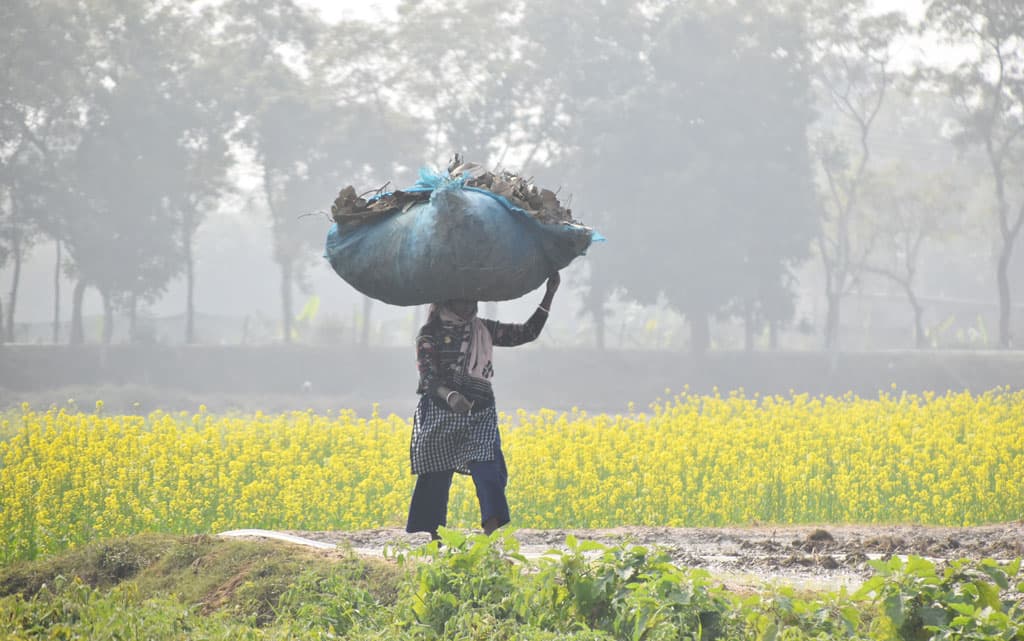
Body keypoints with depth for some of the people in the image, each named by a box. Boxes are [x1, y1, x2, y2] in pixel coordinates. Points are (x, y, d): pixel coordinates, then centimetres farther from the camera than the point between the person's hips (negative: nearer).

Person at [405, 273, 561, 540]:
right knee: (436, 478, 1)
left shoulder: (484, 329, 13)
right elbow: (428, 377, -11)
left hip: (480, 415, 3)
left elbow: (527, 333, 11)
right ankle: (432, 539, 10)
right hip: (441, 414, -3)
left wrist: (549, 294, 2)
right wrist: (450, 396, -33)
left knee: (490, 473, -15)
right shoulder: (430, 334, 0)